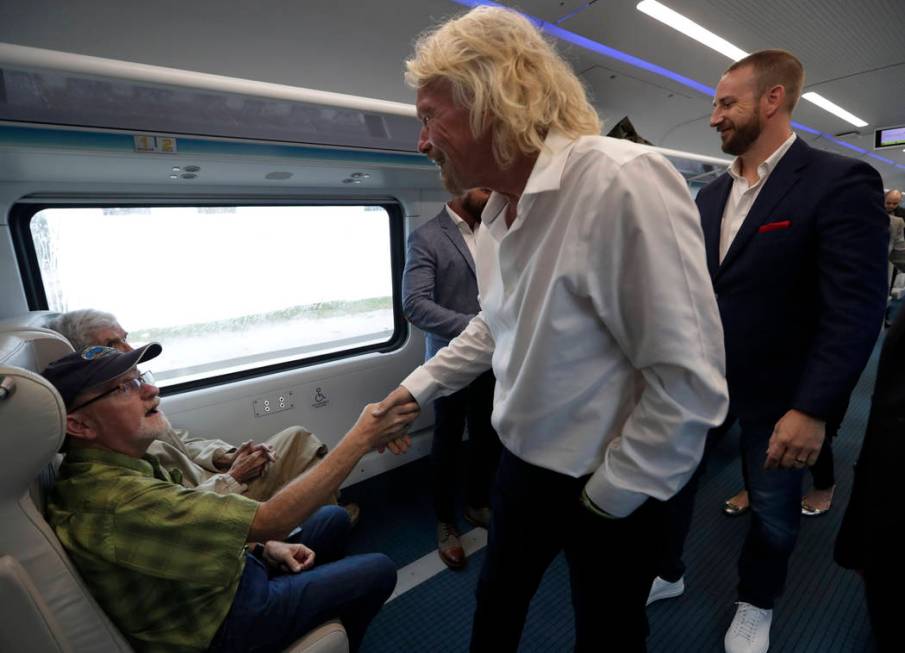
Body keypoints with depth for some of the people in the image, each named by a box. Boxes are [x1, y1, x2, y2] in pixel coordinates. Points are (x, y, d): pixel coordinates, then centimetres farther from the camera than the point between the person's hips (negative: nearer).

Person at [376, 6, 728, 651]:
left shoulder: (622, 181, -26)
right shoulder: (497, 209, 1)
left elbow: (690, 381, -26)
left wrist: (609, 497, -15)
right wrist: (419, 385, 11)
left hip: (613, 489, -6)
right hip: (523, 464, 7)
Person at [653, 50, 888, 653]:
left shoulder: (842, 182, -12)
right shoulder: (711, 194, 6)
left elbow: (856, 307, -18)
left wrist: (814, 407, -23)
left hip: (778, 393, -4)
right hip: (699, 379, 5)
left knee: (774, 512, 17)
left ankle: (756, 604, 45)